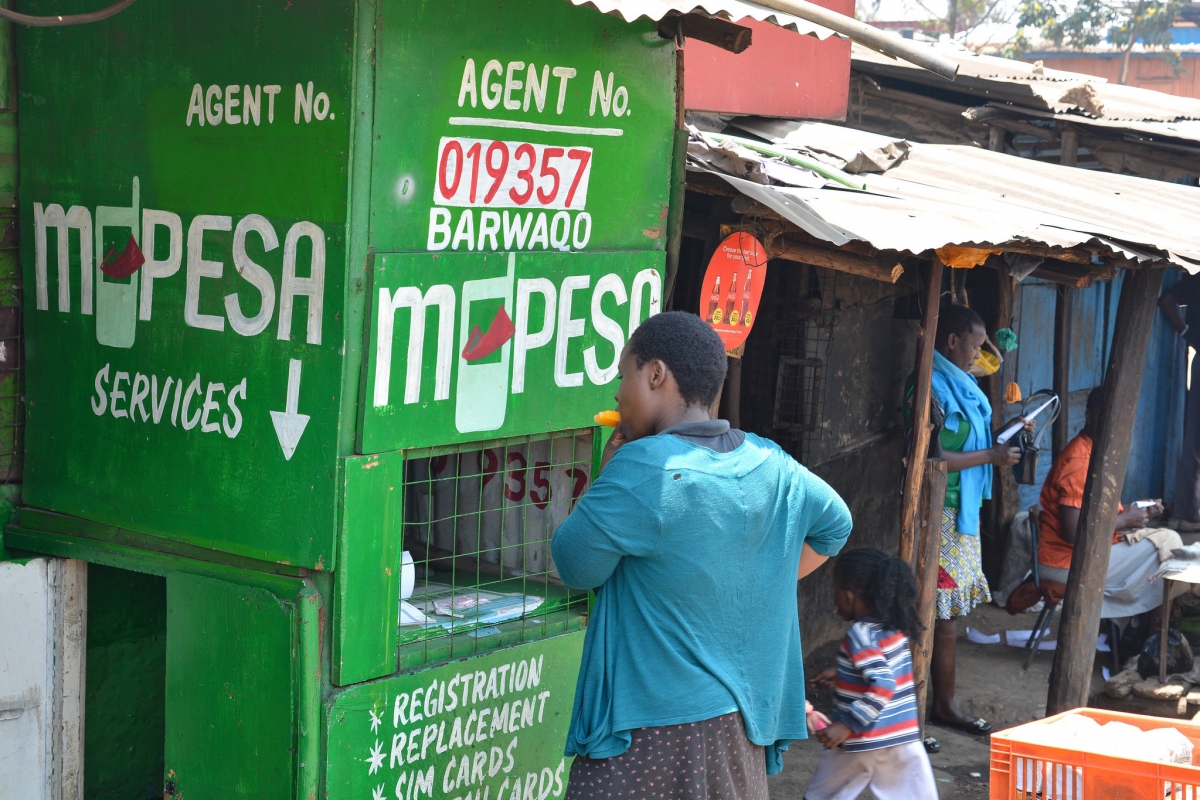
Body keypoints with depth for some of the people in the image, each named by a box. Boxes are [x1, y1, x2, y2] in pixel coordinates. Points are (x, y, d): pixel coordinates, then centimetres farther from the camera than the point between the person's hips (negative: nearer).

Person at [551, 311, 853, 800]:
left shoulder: (641, 469, -18)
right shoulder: (771, 465, 4)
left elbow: (575, 567, -8)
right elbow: (833, 525, 22)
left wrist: (608, 475, 3)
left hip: (650, 730, -7)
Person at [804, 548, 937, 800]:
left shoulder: (861, 635, -17)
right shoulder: (896, 628, 5)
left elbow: (882, 687, -26)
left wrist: (847, 724, -25)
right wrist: (841, 676, 26)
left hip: (862, 741, -6)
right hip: (904, 737, 6)